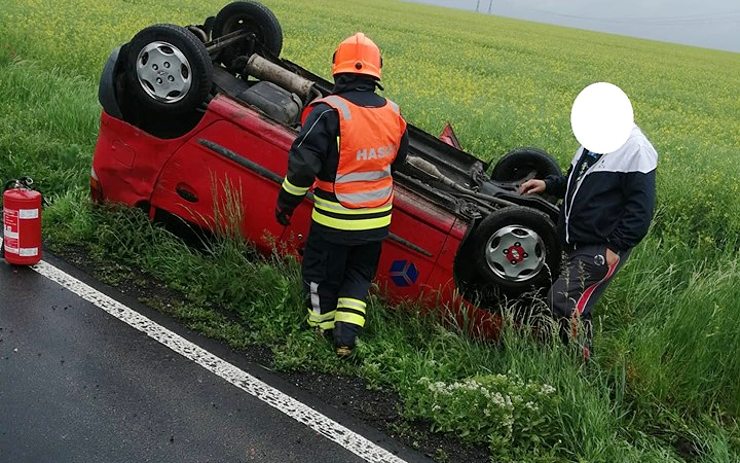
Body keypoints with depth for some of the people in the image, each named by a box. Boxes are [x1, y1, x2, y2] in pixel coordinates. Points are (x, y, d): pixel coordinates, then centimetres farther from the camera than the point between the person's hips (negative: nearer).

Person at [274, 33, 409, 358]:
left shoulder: (328, 111, -19)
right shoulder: (392, 113, -2)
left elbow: (303, 164, -20)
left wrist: (286, 203, -5)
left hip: (333, 219, -4)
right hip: (376, 220, 5)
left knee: (321, 275, 17)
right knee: (359, 275, 22)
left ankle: (321, 329, 34)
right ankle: (347, 334, 11)